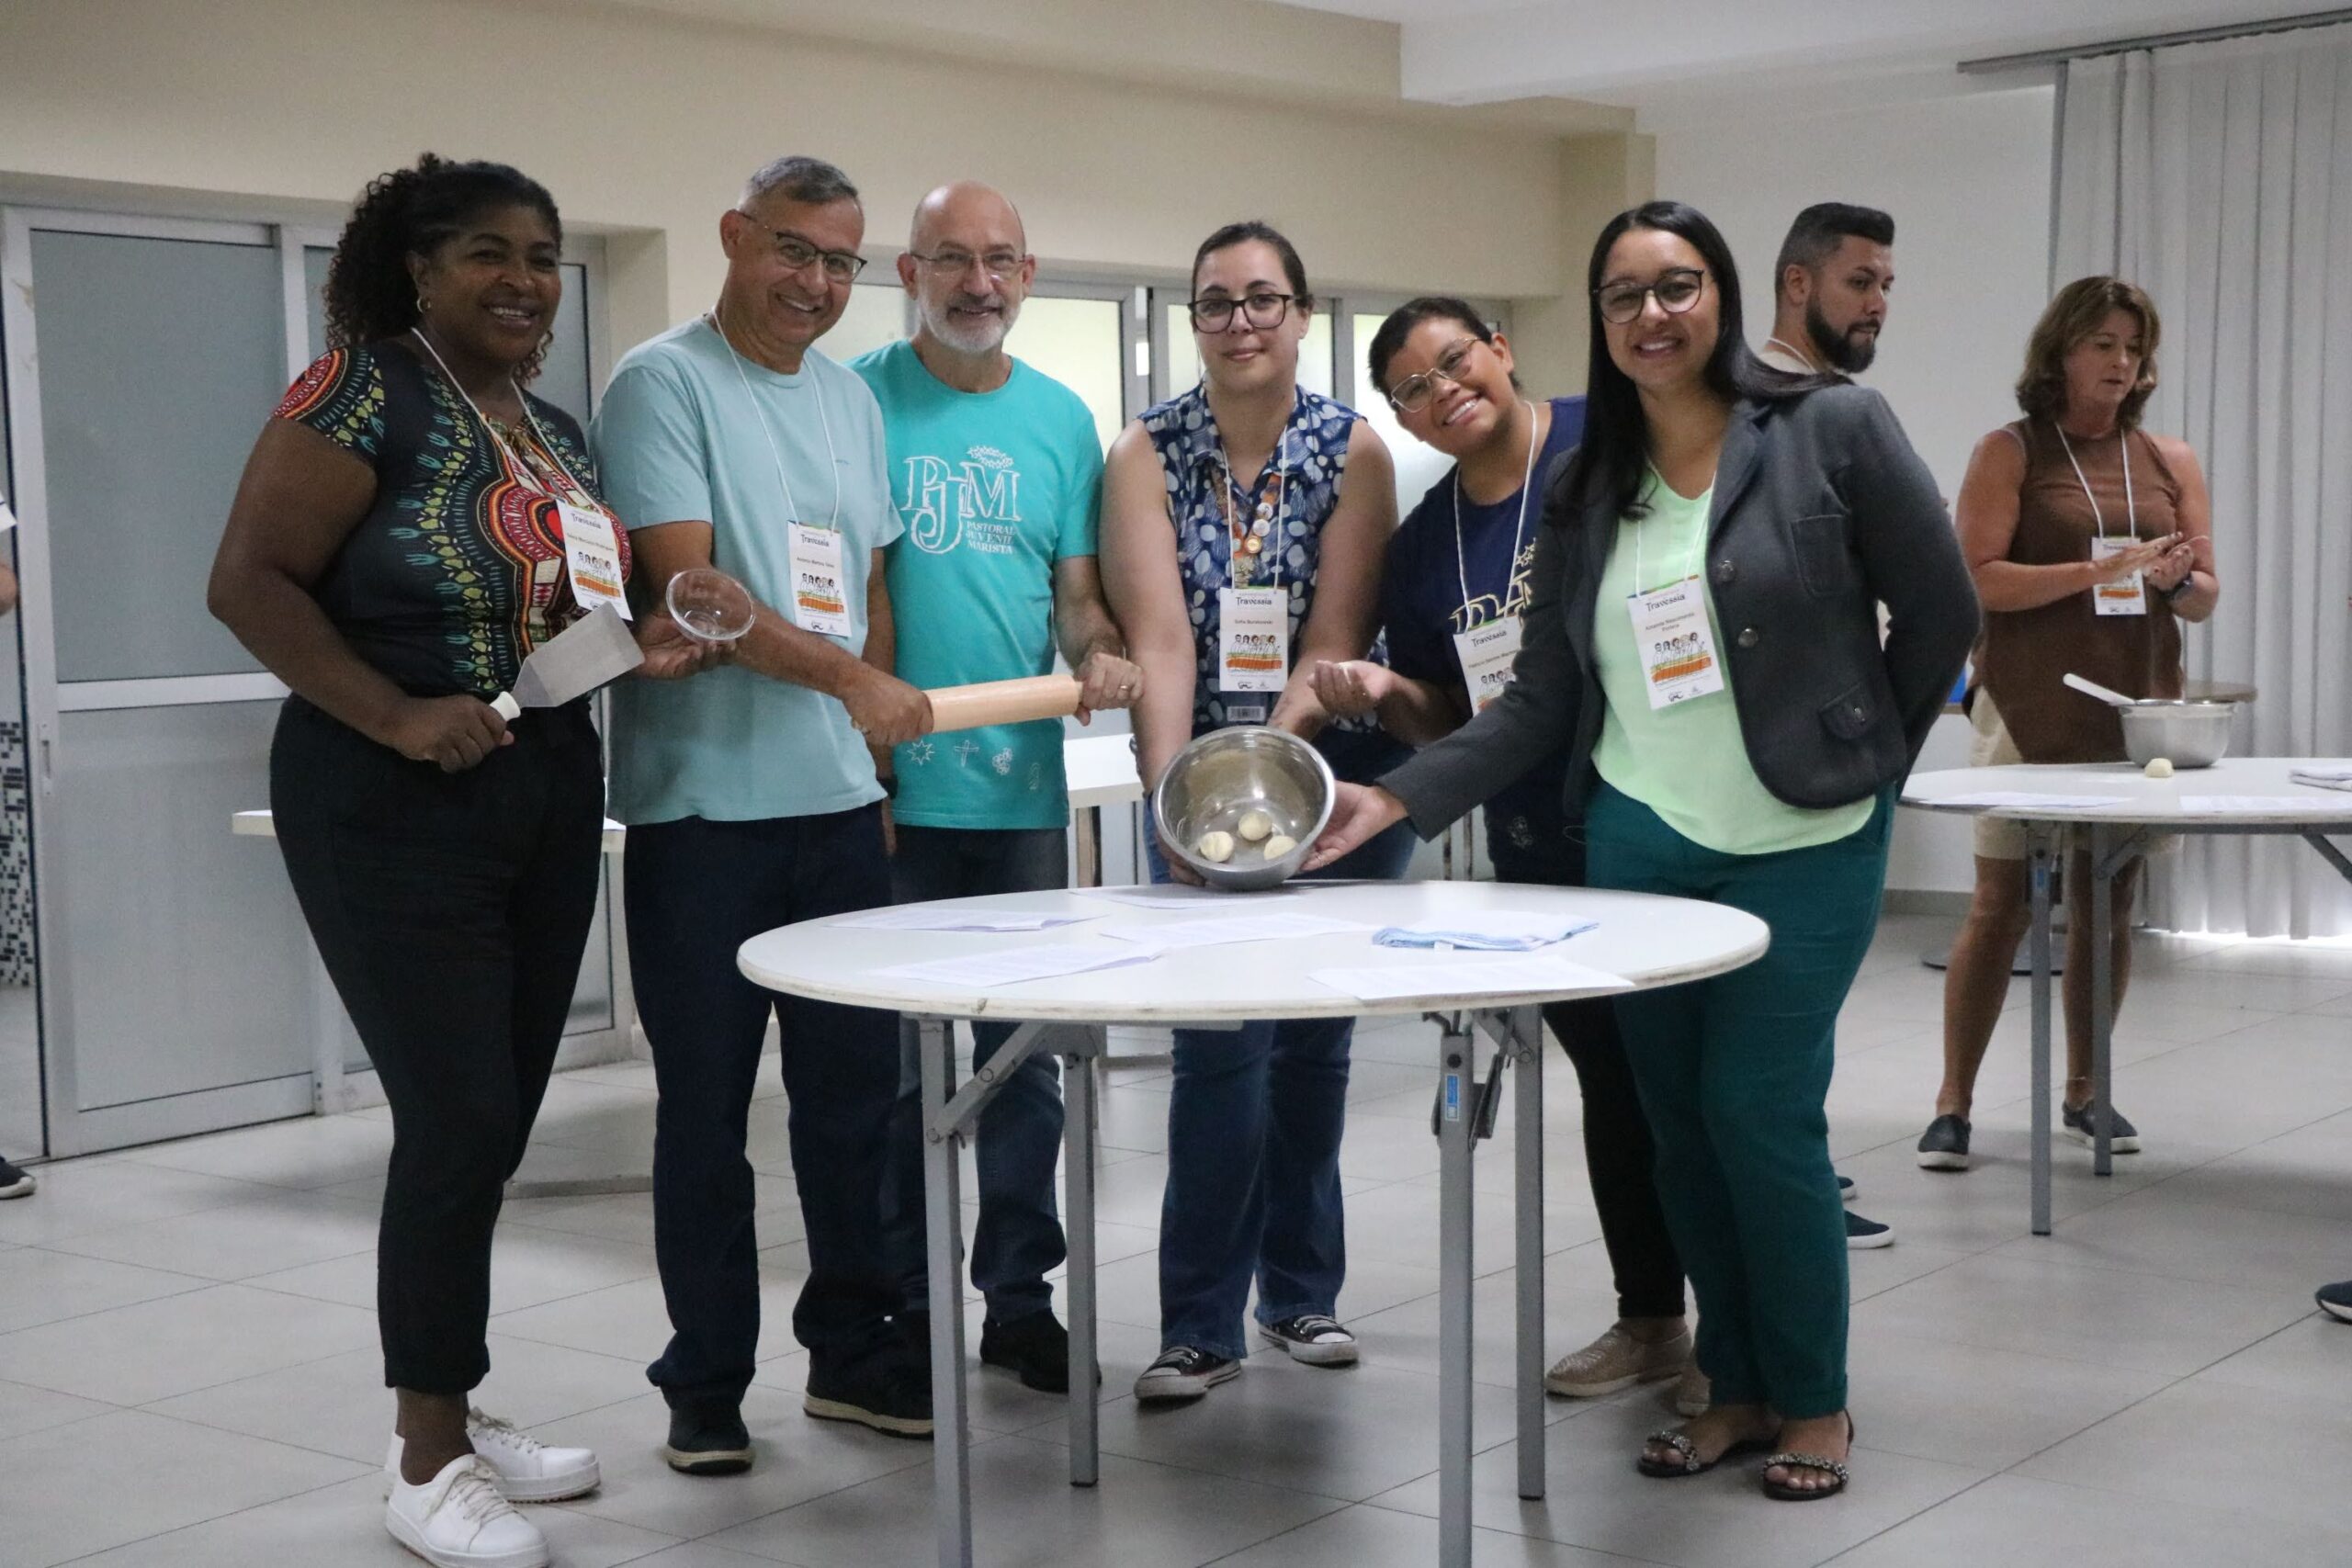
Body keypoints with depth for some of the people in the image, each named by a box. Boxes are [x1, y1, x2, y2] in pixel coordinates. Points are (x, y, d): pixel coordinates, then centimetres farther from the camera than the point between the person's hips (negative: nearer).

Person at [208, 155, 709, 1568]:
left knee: (498, 1123, 11)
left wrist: (639, 647, 2)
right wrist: (398, 716, -22)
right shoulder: (366, 394, -10)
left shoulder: (560, 435, 13)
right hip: (397, 811, -7)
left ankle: (450, 1415, 25)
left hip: (548, 795, 8)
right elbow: (251, 581, -14)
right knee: (458, 1122, -7)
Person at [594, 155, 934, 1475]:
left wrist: (868, 747, 12)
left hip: (839, 801, 6)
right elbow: (685, 582, -16)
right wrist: (851, 679, -21)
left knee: (855, 1091, 11)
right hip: (704, 808, -6)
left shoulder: (851, 398, 15)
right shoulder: (666, 384, -6)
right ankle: (706, 1382, 14)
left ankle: (854, 1348, 25)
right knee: (707, 1108, 3)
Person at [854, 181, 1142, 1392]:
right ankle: (903, 1307, 16)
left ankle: (1020, 1296, 20)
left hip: (1023, 786, 3)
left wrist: (1099, 653, -11)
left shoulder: (1061, 418, 10)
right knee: (899, 1063, 4)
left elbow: (1076, 593, 12)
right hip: (889, 789, -3)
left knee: (1025, 1055, 9)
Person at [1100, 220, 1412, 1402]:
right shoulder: (1148, 453, -6)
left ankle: (1300, 1290, 23)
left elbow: (1333, 639, -11)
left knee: (1315, 1036, 9)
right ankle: (1201, 1325, 1)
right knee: (1221, 1043, -7)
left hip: (1335, 774, 1)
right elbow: (1159, 638, -16)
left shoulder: (1352, 449, -5)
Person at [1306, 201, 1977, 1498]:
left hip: (1804, 847, -4)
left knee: (1759, 1113, -6)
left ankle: (1815, 1401, 15)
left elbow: (1939, 613, -1)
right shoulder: (1584, 492, 5)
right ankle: (1737, 1388, 26)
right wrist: (1400, 796, -8)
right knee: (1680, 1125, 9)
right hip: (1639, 845, 5)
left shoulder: (1832, 429, -7)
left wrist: (1869, 761, 4)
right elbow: (1541, 700, 2)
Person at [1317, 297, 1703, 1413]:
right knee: (1610, 1077, 16)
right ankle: (1648, 1320, 30)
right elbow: (1448, 722, 14)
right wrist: (1381, 694, -7)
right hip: (1542, 847, 6)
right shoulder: (1421, 545, 8)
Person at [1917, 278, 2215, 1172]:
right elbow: (1977, 579, -10)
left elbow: (2204, 597, 12)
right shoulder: (2011, 453, 0)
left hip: (2136, 711, 4)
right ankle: (1954, 1105, 1)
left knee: (2109, 904, 9)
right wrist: (2096, 571, -19)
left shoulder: (2170, 462, 12)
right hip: (2029, 711, -4)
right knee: (2001, 904, -4)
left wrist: (2176, 579, -11)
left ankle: (2086, 1093, 21)